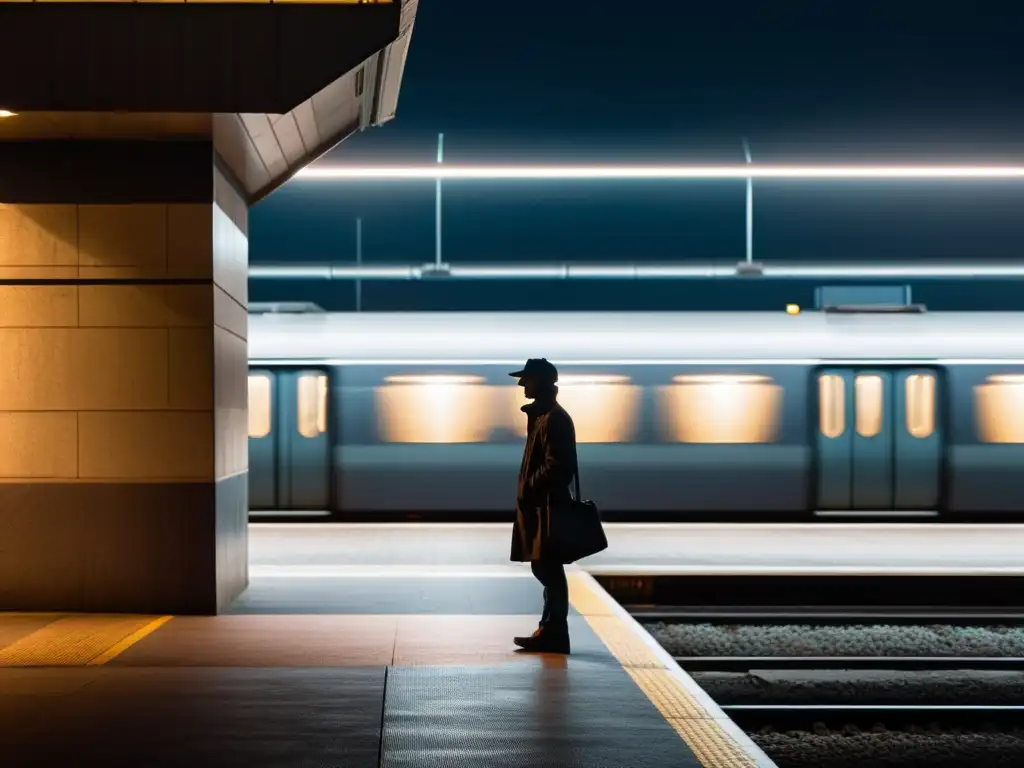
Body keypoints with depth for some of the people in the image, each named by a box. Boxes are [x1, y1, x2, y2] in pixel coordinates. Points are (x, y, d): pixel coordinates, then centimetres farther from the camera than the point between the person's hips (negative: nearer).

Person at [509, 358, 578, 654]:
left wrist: (529, 488, -13)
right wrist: (528, 491, 13)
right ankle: (551, 631, 17)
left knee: (548, 569, -6)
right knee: (546, 569, 12)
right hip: (541, 504, 10)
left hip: (548, 505, -10)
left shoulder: (554, 418, -16)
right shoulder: (542, 415, 17)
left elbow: (555, 466, -22)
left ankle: (553, 634, -1)